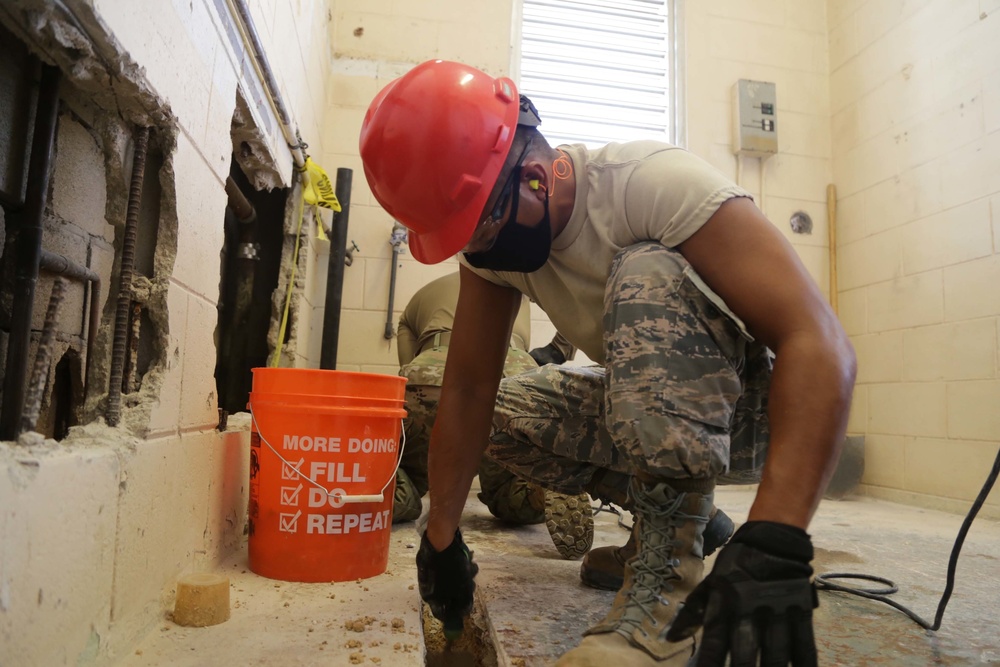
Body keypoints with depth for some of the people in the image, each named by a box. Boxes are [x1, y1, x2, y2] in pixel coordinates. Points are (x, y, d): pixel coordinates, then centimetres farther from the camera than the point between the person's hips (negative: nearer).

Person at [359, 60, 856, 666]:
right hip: (651, 410, 7)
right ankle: (680, 508, 8)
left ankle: (672, 570, -22)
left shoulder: (654, 183, -28)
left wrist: (775, 547, -43)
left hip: (756, 409, -6)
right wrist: (442, 539, -5)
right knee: (501, 413, -6)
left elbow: (821, 344, -35)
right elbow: (468, 388, -7)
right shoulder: (491, 237, -8)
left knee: (646, 273, -31)